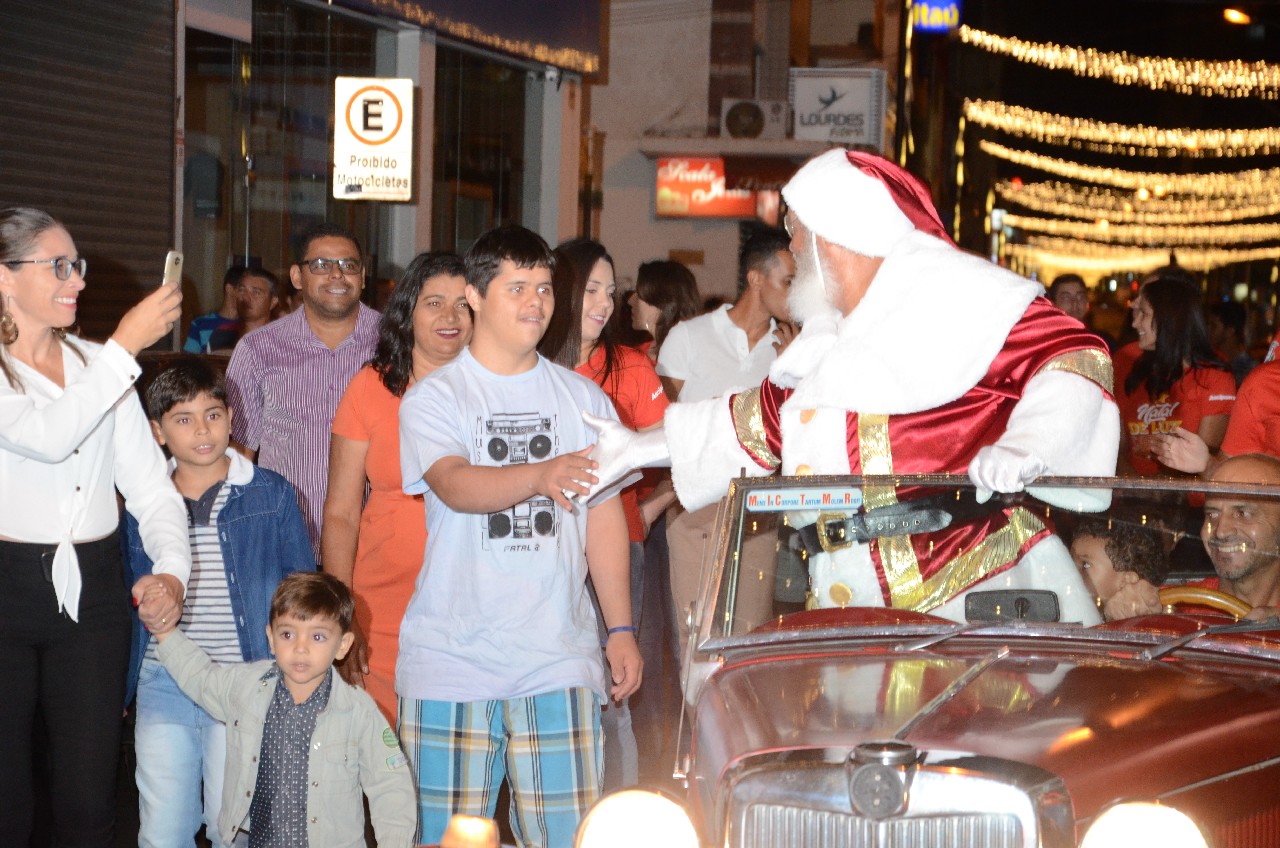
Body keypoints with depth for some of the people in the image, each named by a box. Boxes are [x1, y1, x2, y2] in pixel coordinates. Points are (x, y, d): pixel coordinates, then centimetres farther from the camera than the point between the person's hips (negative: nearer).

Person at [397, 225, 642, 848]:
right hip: (453, 658, -2)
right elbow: (456, 486, -18)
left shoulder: (582, 398, 12)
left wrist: (621, 630, 8)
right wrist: (540, 475, -36)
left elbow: (604, 516, 14)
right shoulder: (434, 398, 1)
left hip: (558, 659, 2)